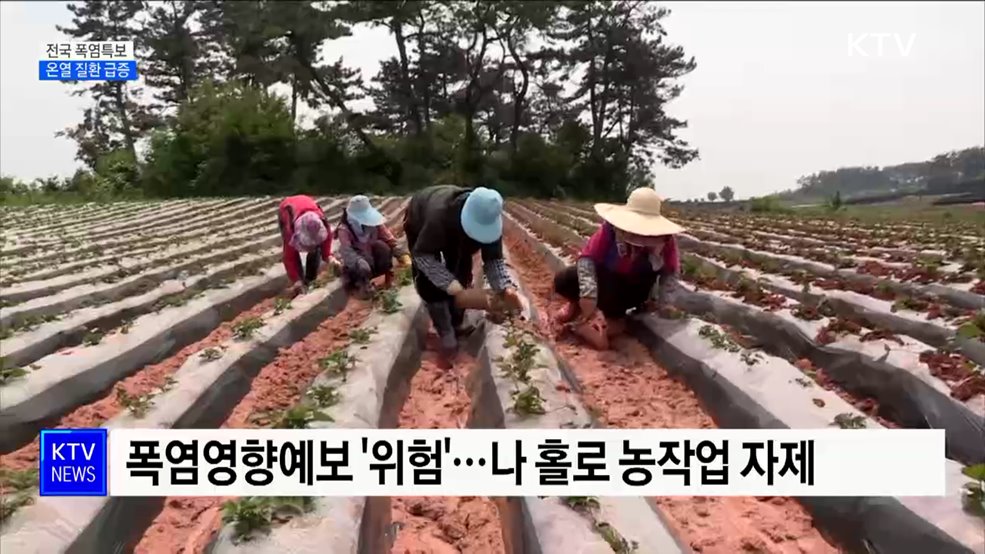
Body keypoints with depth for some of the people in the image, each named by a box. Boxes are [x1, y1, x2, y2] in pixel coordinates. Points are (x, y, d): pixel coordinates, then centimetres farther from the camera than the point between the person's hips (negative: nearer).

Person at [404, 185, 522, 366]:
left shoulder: (490, 220, -33)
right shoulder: (440, 214, -49)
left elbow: (494, 259, -26)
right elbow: (422, 255, -41)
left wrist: (506, 288, -46)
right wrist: (456, 290, -50)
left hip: (454, 231, 4)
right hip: (420, 225, -4)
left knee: (462, 274, -2)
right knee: (430, 282, -15)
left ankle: (457, 325, 16)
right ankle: (447, 338, -7)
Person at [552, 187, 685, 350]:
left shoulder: (665, 239, -24)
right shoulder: (611, 228, -29)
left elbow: (672, 272, -9)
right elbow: (587, 256, -29)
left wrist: (659, 302, -19)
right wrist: (588, 294, -40)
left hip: (632, 288, 0)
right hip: (605, 275, 1)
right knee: (562, 281, -17)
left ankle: (616, 320, 1)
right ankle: (578, 304, 15)